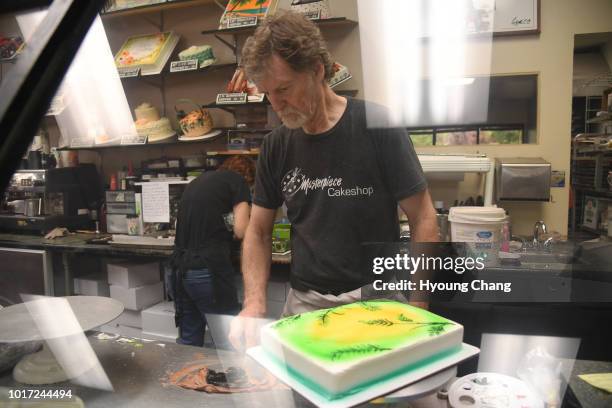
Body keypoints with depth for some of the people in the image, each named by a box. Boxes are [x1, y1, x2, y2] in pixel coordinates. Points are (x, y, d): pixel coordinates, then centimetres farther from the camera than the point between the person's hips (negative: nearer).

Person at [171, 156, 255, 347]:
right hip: (207, 270, -7)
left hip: (180, 268, 7)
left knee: (189, 340, 15)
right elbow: (241, 230, -6)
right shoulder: (238, 181, 2)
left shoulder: (197, 181, 20)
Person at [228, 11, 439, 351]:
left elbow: (423, 220, -9)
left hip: (375, 300, -3)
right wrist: (255, 304, -8)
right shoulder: (276, 146, 0)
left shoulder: (378, 127, -13)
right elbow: (258, 231, 6)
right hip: (303, 302, 4)